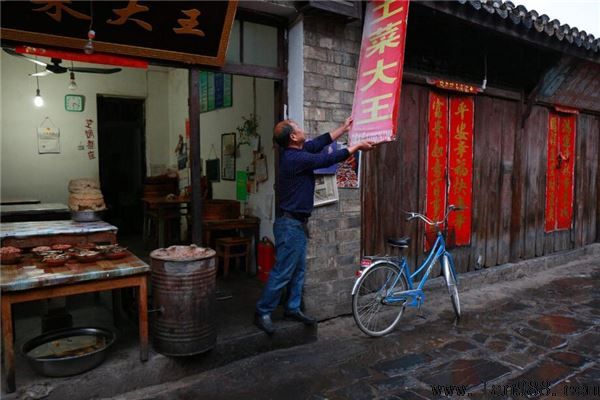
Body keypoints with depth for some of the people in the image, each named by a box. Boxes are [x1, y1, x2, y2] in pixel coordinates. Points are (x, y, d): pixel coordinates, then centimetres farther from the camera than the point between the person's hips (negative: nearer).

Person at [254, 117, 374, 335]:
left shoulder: (293, 152, 7)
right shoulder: (296, 158, -20)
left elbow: (320, 142, 16)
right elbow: (327, 159, -14)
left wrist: (343, 128, 23)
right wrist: (356, 146, -3)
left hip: (296, 223, 10)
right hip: (290, 224, -10)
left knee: (299, 269, 15)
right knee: (282, 272, -3)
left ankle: (293, 309, 25)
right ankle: (262, 312, 7)